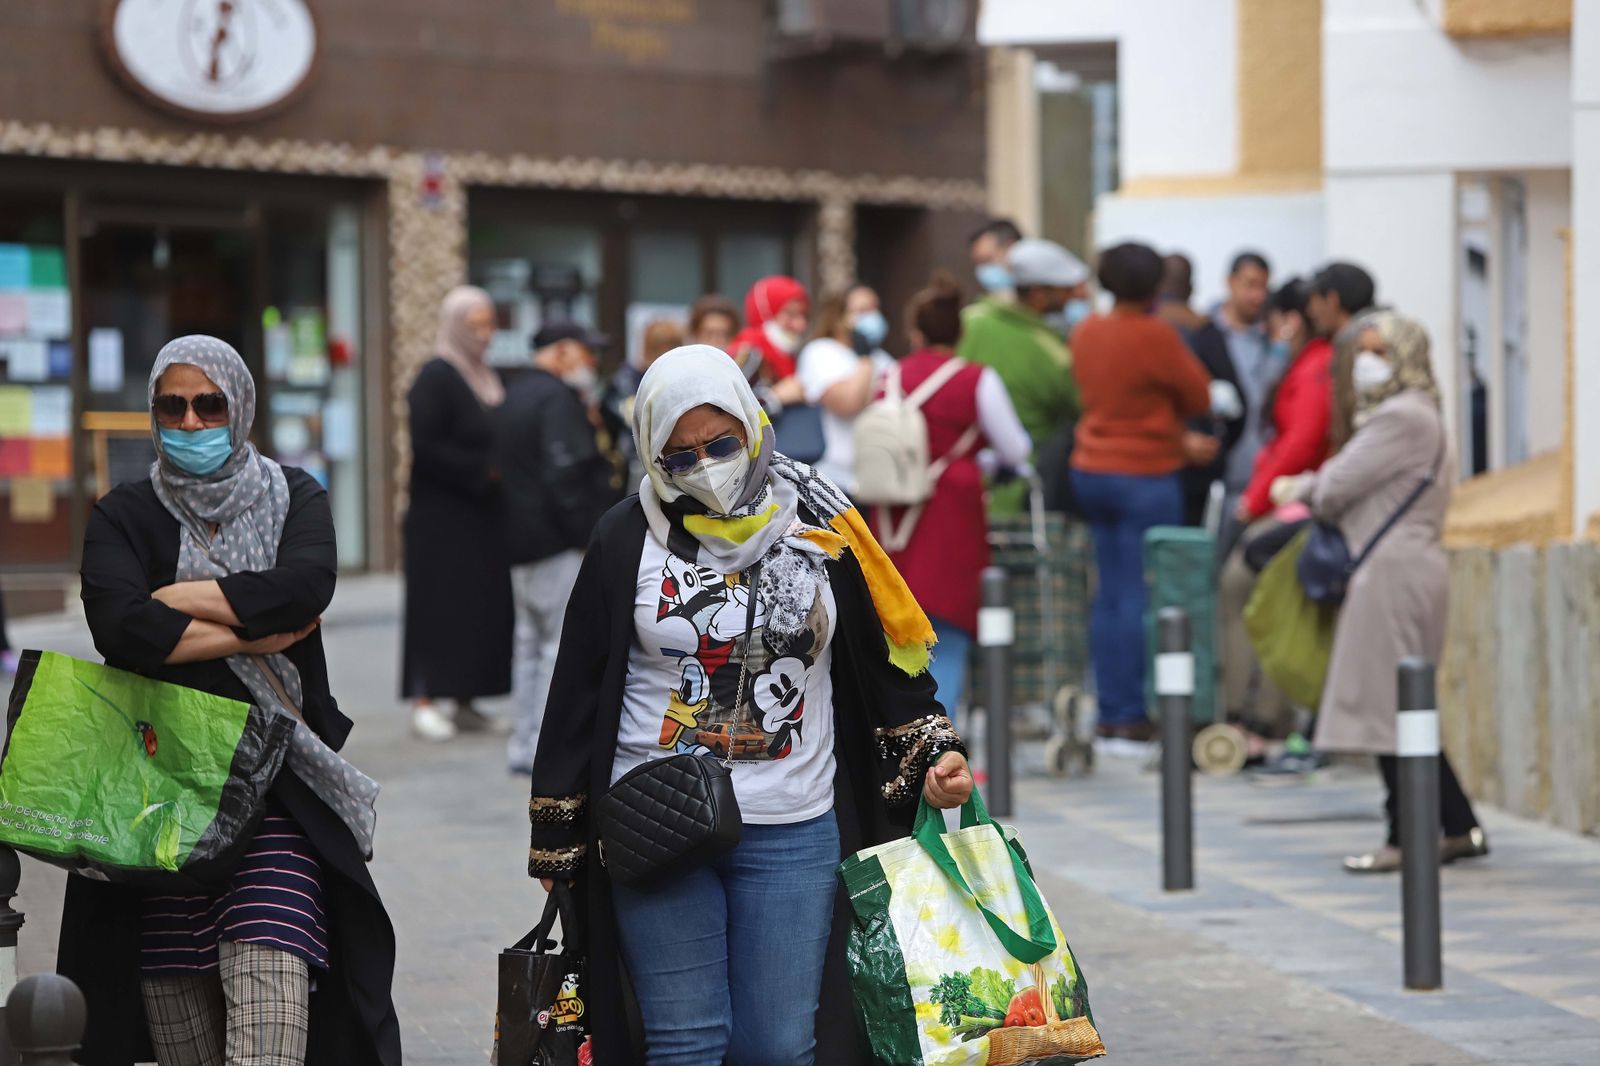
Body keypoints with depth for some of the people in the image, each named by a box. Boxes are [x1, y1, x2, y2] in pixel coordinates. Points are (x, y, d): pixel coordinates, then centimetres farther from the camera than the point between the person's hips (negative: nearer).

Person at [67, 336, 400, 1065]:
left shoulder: (293, 498, 11)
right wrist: (254, 633, -8)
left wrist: (175, 600, -7)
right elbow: (119, 627, -13)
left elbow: (307, 587, -11)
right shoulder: (126, 515, 8)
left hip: (277, 792, -1)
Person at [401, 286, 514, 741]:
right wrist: (484, 470, -17)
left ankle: (464, 701, 10)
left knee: (481, 608, 5)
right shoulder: (435, 378, -10)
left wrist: (503, 469, 2)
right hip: (442, 519, -8)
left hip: (483, 518, 8)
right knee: (440, 606, -7)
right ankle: (424, 703, -5)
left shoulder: (488, 378, 15)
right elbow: (427, 448, -18)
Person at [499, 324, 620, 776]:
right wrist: (591, 533, -20)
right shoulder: (558, 399, -14)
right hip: (559, 546, -10)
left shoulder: (514, 396, 17)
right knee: (566, 642, -8)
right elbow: (566, 475, -22)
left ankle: (524, 746, 17)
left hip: (520, 540, 10)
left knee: (531, 640, 14)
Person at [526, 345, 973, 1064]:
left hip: (793, 835, 1)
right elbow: (578, 693, 4)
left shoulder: (818, 527, 2)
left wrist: (933, 755, -2)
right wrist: (557, 841, 4)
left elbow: (885, 660, 11)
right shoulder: (627, 539, -1)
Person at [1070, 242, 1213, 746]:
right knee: (1142, 595, -4)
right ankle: (1133, 713, -5)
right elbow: (1200, 397, -6)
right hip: (1147, 475, -7)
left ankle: (1110, 710, 11)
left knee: (1109, 594, 10)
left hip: (1092, 471, 7)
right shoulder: (1156, 336, -14)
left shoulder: (1086, 332, 6)